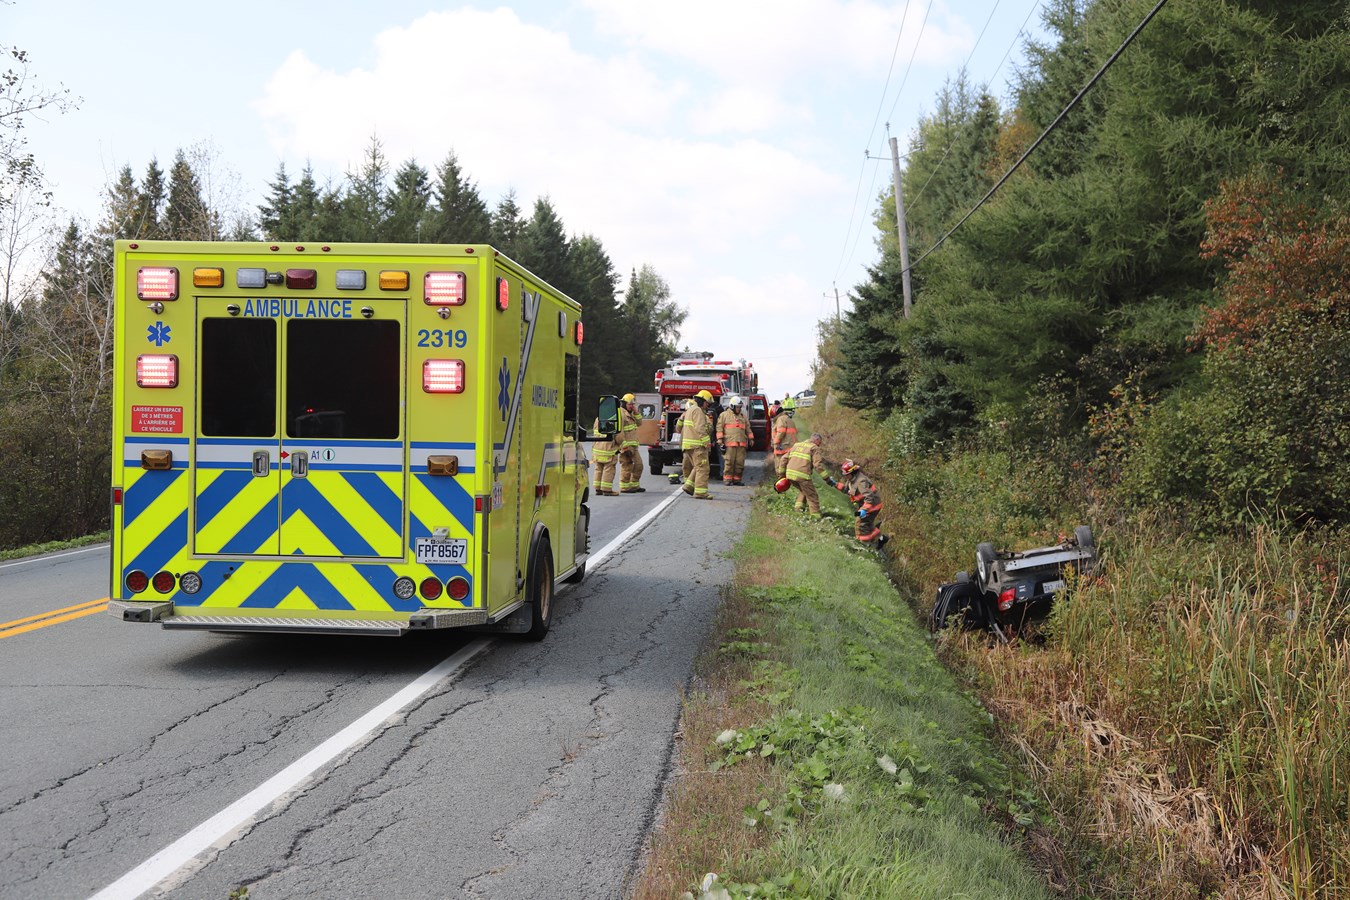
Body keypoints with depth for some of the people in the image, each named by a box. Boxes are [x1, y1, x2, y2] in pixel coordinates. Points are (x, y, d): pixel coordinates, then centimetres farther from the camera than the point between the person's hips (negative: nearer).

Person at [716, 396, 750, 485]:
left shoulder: (743, 416, 21)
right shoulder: (724, 415, 6)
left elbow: (748, 429, 24)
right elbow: (719, 428, 2)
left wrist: (750, 439, 16)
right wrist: (720, 441, -6)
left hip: (741, 444, 4)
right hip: (729, 443, -4)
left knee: (740, 462, 0)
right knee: (729, 462, -7)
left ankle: (737, 479, 7)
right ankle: (727, 479, -2)